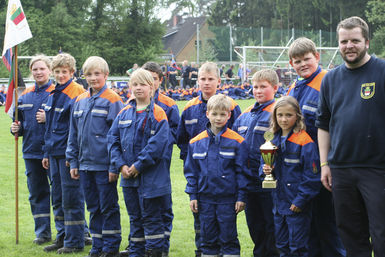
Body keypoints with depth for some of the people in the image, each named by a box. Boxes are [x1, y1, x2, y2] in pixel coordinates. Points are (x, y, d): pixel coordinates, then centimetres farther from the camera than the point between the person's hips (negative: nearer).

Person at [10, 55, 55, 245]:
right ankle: (42, 232, 19)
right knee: (36, 193, 10)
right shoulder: (25, 96, 12)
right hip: (32, 151, 5)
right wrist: (17, 128, 1)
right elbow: (20, 121, 21)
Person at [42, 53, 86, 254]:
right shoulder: (53, 94, 14)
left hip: (68, 153, -8)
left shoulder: (77, 94, -11)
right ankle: (62, 237, 23)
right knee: (57, 198, 13)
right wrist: (46, 153, 17)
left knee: (71, 198, -3)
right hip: (54, 152, 8)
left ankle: (74, 241, 4)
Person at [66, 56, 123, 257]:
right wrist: (73, 162, 11)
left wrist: (115, 166, -14)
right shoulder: (80, 101, 10)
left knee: (108, 207, 1)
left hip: (104, 165, -6)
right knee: (93, 207, 12)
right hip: (85, 164, 6)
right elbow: (73, 135, 16)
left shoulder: (112, 100, -8)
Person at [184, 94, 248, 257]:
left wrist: (241, 197, -5)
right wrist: (193, 195, 5)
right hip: (205, 199, 3)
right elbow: (191, 170, 10)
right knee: (208, 239, 11)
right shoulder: (196, 142, 4)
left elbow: (241, 171, -3)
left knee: (228, 238, 3)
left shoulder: (237, 142, -5)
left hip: (228, 199, -3)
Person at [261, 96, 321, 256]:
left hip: (297, 206, -7)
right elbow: (264, 164, 19)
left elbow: (311, 175, -15)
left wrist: (301, 199, -17)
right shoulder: (273, 140, 9)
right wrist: (265, 169, -5)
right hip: (279, 203, 7)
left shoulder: (304, 142, -12)